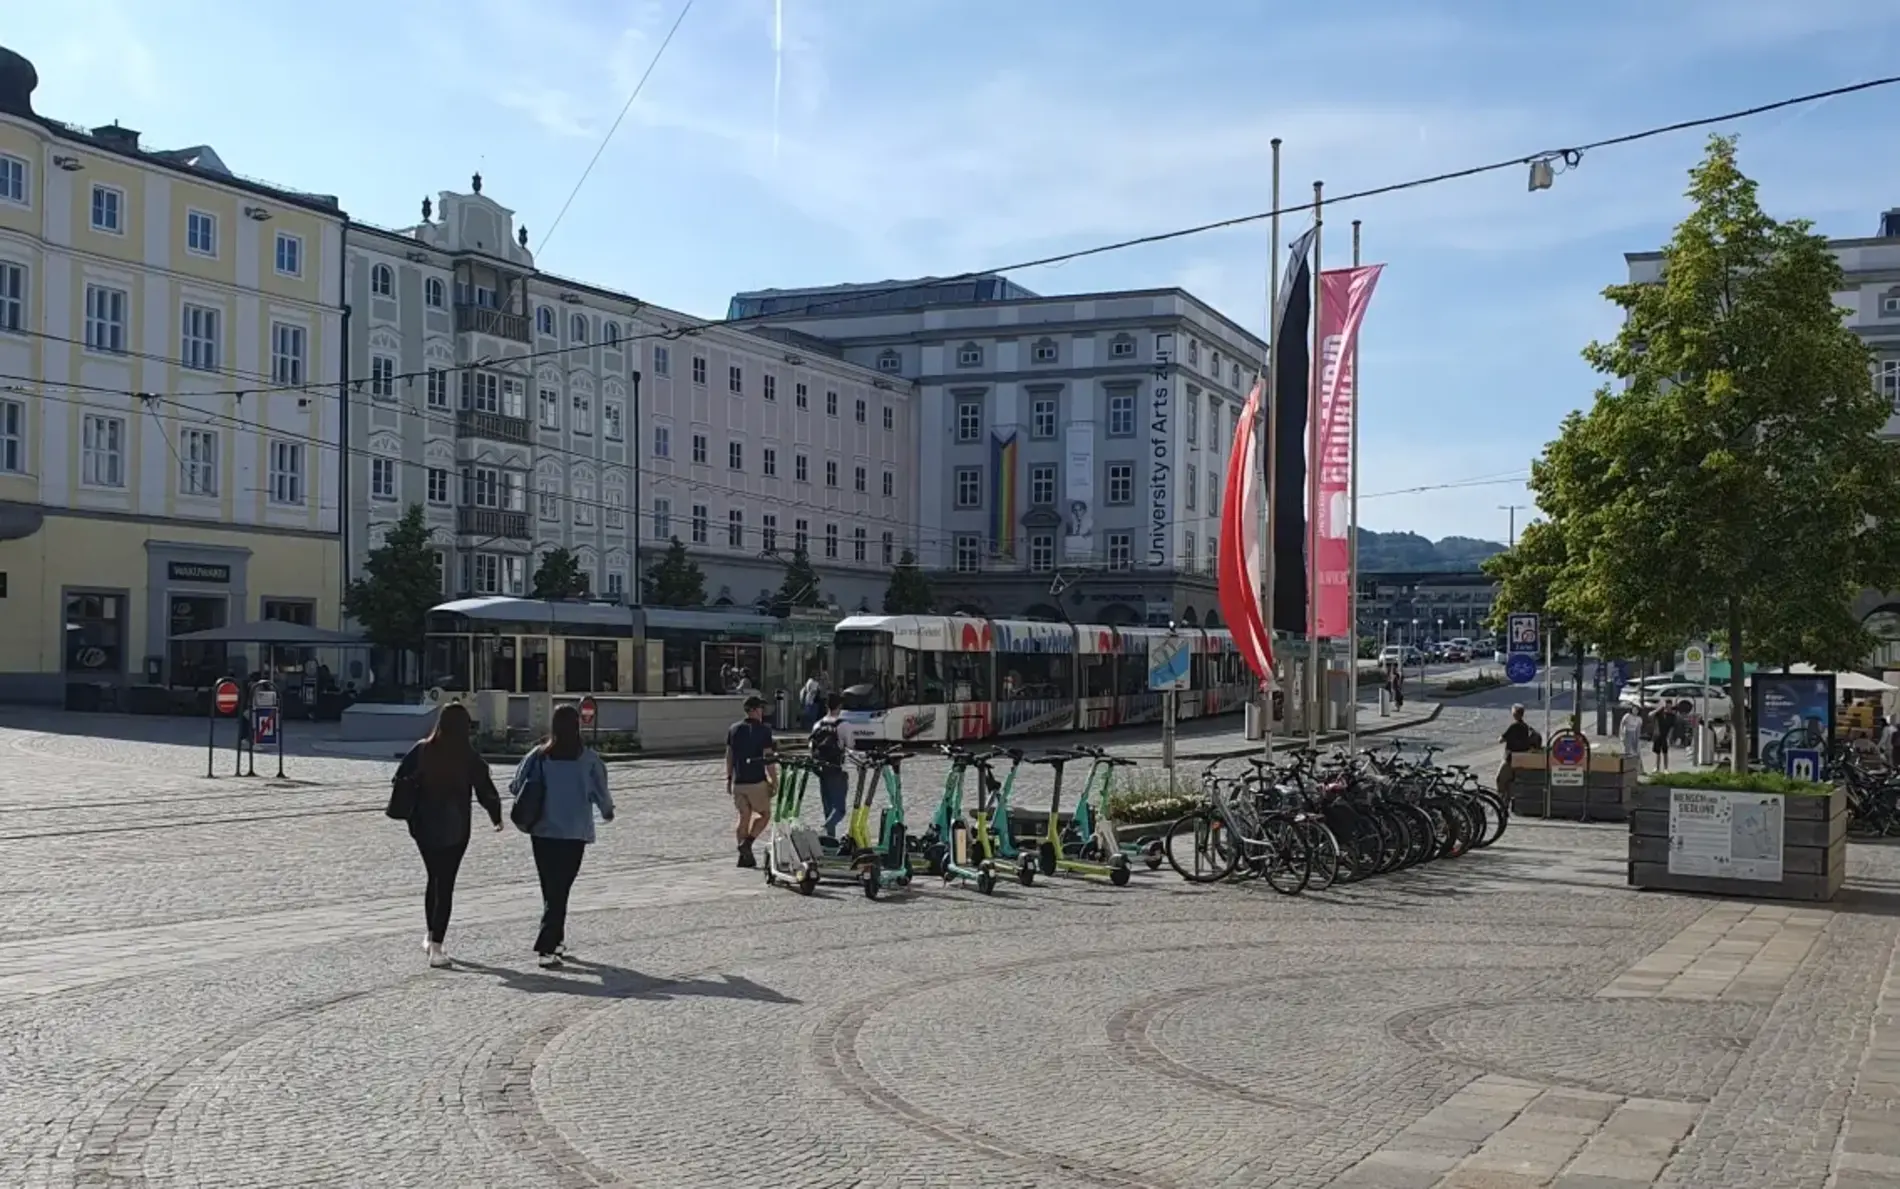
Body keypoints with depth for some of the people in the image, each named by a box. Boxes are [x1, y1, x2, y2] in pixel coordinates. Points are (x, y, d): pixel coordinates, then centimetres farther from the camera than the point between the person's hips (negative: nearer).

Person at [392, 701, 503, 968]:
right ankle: (436, 946, -3)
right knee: (445, 885, 1)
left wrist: (411, 815, 13)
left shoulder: (422, 751, -2)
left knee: (434, 879, 22)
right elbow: (486, 792, -6)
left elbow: (400, 781, 0)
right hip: (455, 830, -3)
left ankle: (431, 936, 30)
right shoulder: (470, 758, -10)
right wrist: (497, 817, 10)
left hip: (423, 828, 3)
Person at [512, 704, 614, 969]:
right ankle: (547, 947, -9)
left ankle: (555, 940, 29)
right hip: (575, 833, -2)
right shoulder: (587, 758, -8)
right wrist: (607, 811, 21)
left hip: (543, 831, 2)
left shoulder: (539, 756, -5)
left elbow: (517, 787, -2)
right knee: (560, 889, 1)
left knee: (550, 889, 17)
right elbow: (601, 791, 0)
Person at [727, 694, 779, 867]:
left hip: (738, 782, 5)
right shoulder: (763, 730, -9)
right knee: (764, 814, 10)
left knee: (744, 816, 12)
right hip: (757, 781, -5)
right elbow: (768, 758, -13)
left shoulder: (734, 729, 7)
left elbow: (729, 755, 11)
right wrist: (774, 781, -8)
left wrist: (729, 778, 19)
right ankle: (747, 843, -8)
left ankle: (744, 855, 10)